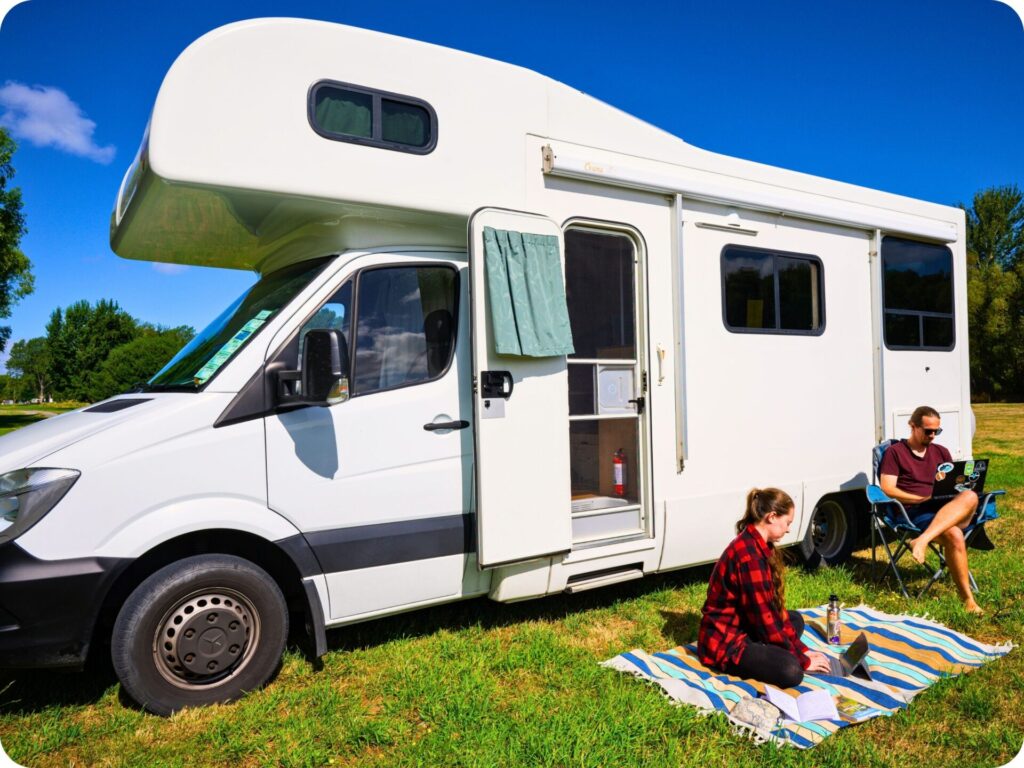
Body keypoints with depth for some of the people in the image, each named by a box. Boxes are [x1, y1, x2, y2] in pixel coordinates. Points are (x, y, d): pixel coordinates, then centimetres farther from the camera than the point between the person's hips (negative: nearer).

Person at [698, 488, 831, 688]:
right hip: (725, 640, -11)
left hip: (743, 625, 11)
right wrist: (803, 660, -12)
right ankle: (733, 662, -5)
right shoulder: (749, 554, -26)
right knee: (790, 671, -26)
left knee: (795, 619, 24)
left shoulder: (759, 545, 6)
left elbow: (773, 604, 9)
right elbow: (764, 617, -23)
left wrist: (800, 649, 5)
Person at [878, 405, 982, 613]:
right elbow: (887, 489, -4)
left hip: (948, 509, 5)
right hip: (914, 512, -5)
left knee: (970, 497, -34)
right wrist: (922, 498, -13)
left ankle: (922, 541, -47)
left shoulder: (941, 452, 24)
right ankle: (967, 598, -33)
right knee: (954, 536, -37)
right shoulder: (895, 452, 6)